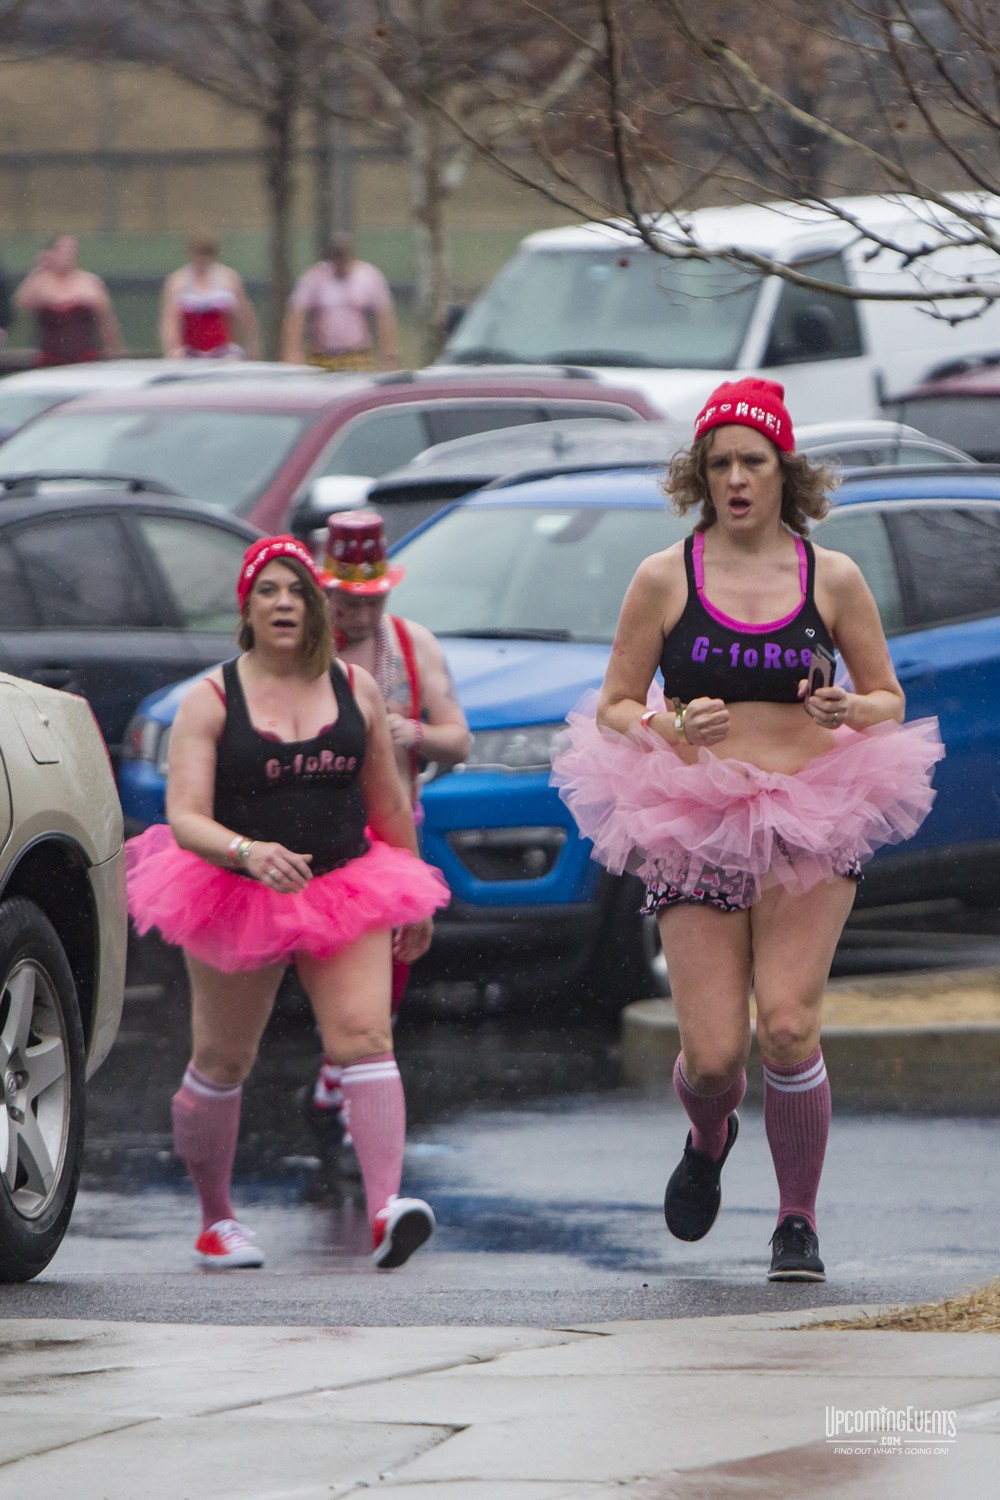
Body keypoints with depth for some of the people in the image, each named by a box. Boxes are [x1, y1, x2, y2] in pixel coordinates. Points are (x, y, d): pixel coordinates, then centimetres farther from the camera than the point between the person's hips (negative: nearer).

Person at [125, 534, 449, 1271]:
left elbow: (389, 805, 16)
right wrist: (250, 852, -32)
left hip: (345, 891, 1)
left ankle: (387, 1209, -29)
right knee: (221, 1063, 9)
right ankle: (216, 1218, 29)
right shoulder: (211, 701, -5)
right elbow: (186, 819, -14)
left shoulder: (356, 690, 5)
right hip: (236, 897, -1)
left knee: (364, 1035, -18)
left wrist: (414, 901, 20)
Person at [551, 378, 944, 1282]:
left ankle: (798, 1222, 2)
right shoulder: (666, 578, 3)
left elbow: (890, 701, 13)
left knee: (787, 1026, -16)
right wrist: (674, 727, -15)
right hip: (695, 833, 0)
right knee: (714, 1057, -5)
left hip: (812, 827, 0)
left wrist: (849, 711, -10)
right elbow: (613, 709, 6)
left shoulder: (833, 578, 5)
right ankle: (710, 1138, 33)